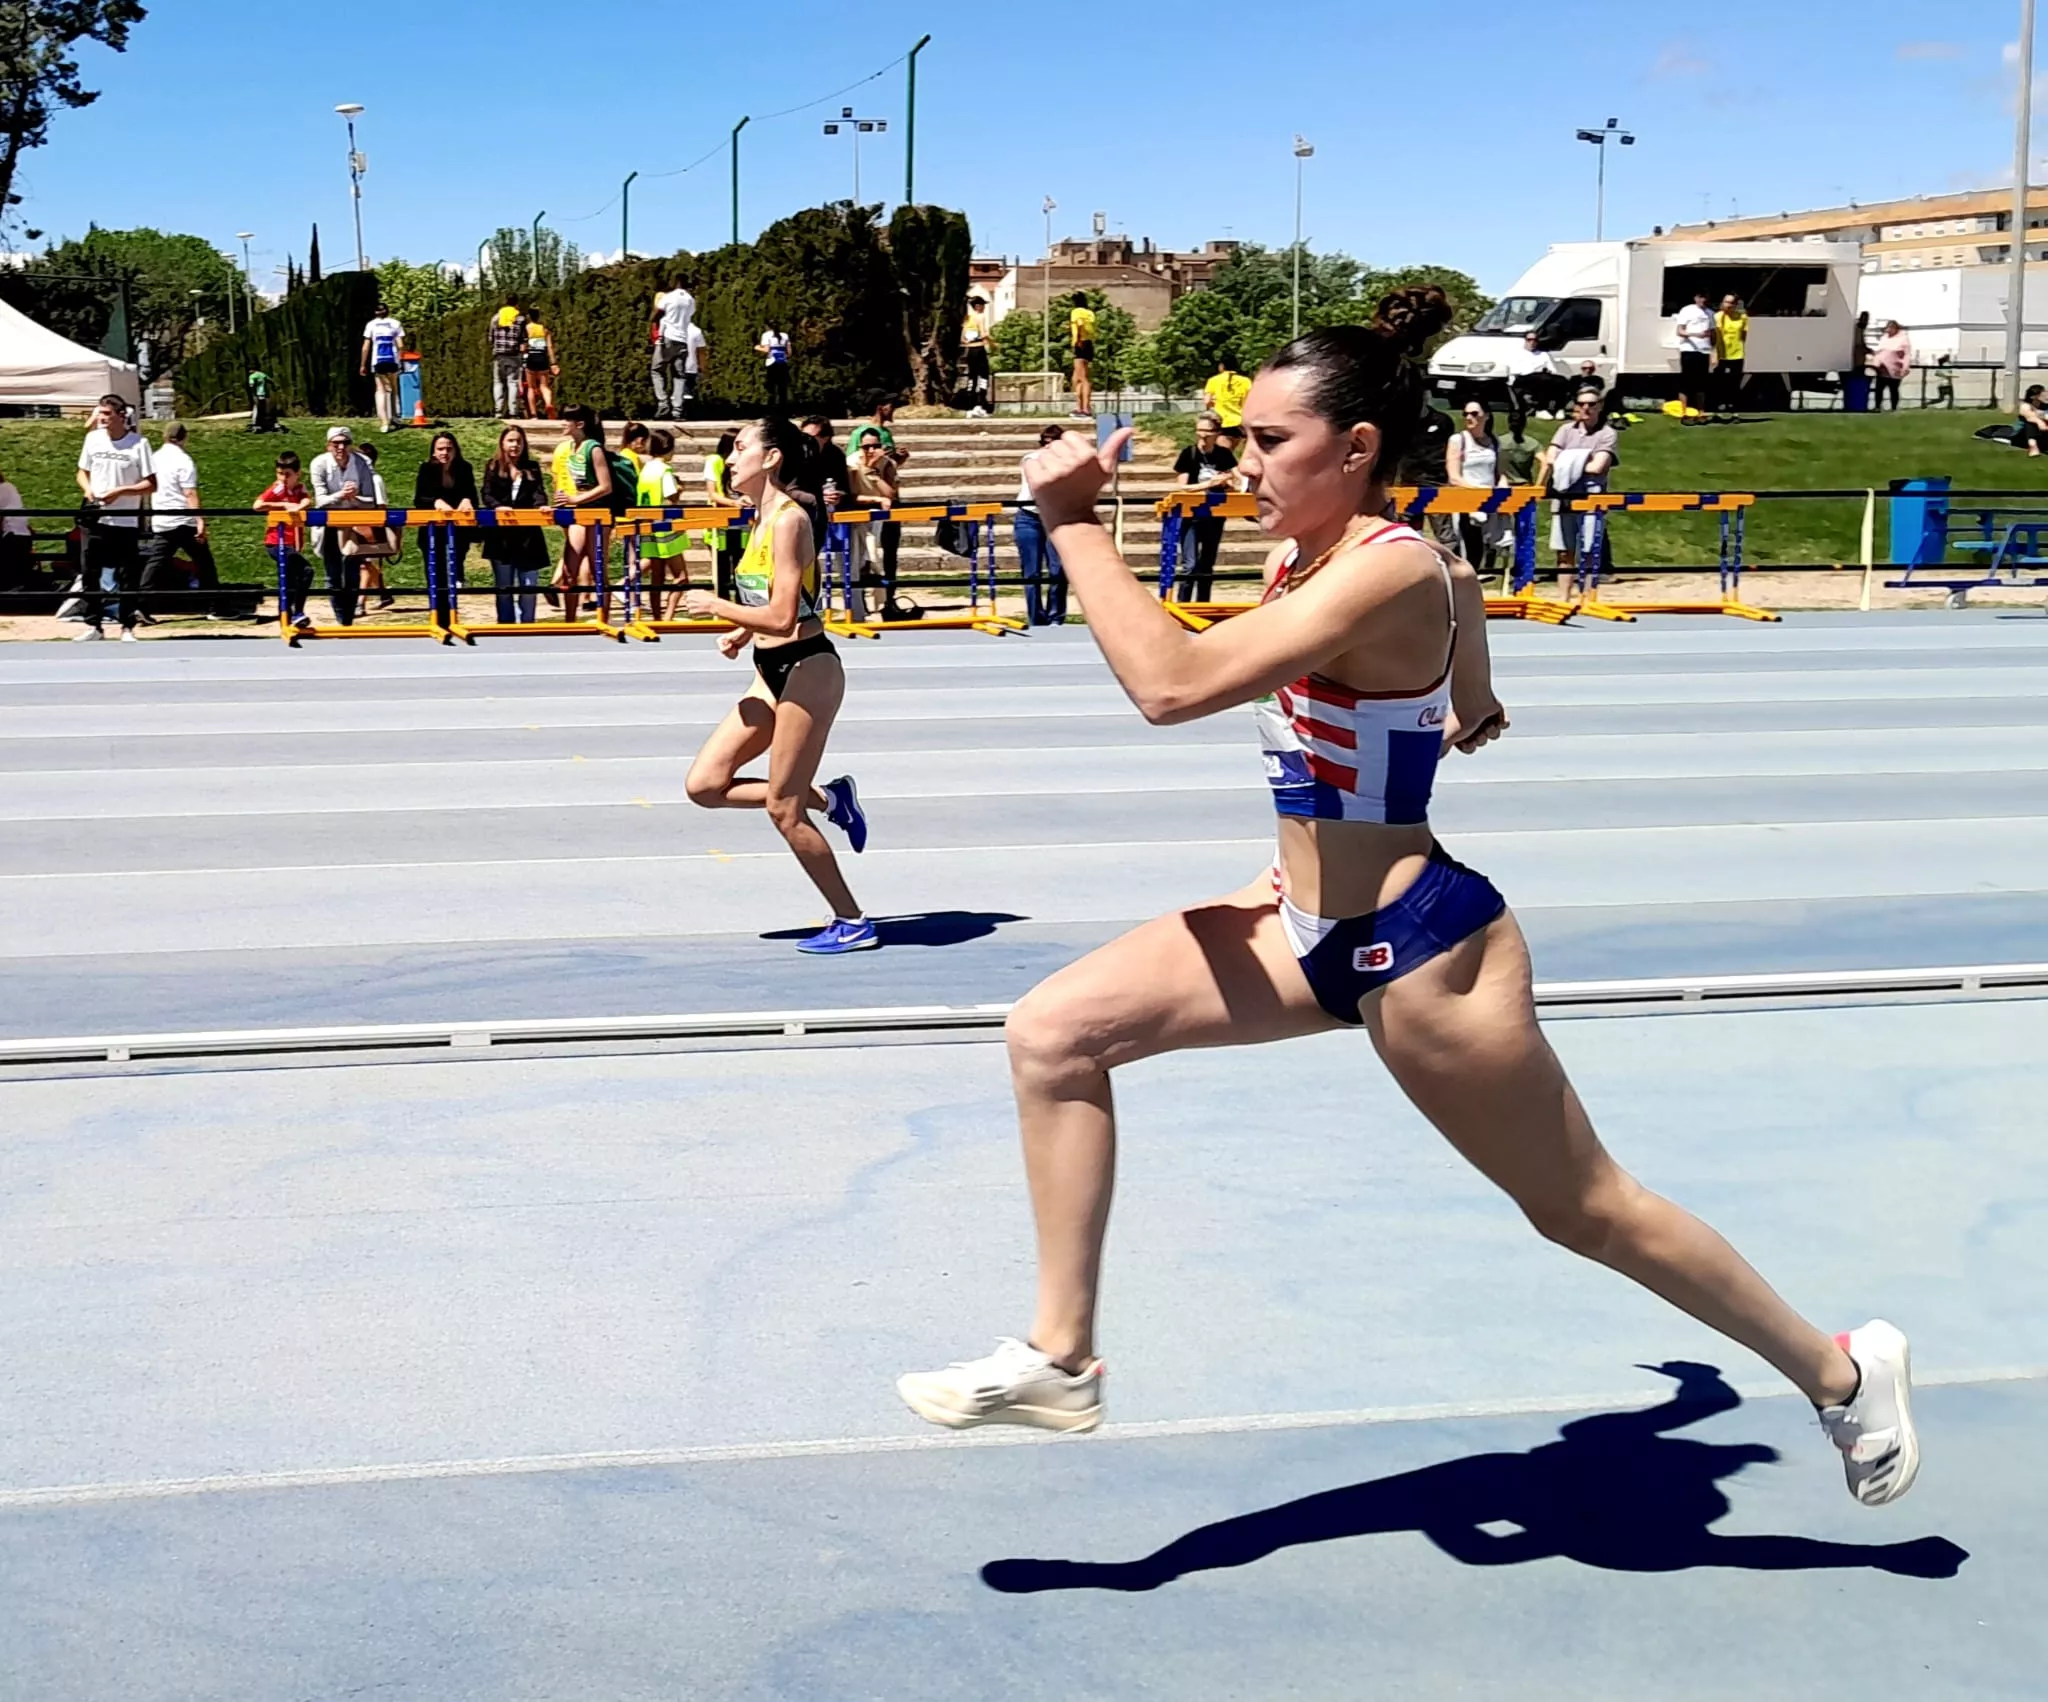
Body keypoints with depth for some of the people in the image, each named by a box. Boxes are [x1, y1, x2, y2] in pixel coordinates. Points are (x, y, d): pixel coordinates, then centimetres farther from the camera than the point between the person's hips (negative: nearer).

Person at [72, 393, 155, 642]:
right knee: (91, 574, 5)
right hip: (95, 518, 4)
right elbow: (83, 472, 16)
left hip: (125, 521, -4)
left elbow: (151, 485, -8)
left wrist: (120, 491, -18)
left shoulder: (138, 443, -8)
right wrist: (87, 489, -5)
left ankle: (127, 628, 10)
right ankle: (93, 625, 14)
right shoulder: (93, 438, 4)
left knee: (126, 577, 1)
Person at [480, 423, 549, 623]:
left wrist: (541, 505, -23)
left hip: (528, 533, 1)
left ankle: (527, 625, 9)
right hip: (501, 534, -1)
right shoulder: (493, 466, 8)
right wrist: (498, 506, -22)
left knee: (528, 584, 2)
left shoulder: (532, 468, 12)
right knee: (503, 584, 4)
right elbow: (487, 494, -2)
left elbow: (538, 492, 0)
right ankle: (505, 626, 9)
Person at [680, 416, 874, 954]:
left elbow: (783, 617, -24)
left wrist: (716, 606, -12)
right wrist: (742, 634, 6)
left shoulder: (789, 520, -18)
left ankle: (853, 924, 11)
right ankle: (828, 797, 17)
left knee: (783, 810, -2)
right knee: (704, 784, 6)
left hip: (807, 671, -10)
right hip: (772, 673, 10)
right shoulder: (762, 518, 11)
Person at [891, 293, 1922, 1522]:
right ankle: (1062, 1359, 6)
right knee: (1054, 1032, -3)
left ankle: (1841, 1372, 31)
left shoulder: (1386, 576, -26)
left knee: (1585, 1209, 8)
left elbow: (1171, 684, -35)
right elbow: (1458, 584, 24)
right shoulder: (1309, 556, 2)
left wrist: (1074, 521, -29)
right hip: (1309, 924, 9)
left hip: (1415, 951, -9)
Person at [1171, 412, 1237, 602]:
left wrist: (1226, 483, -17)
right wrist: (1209, 483, -20)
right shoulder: (1189, 454, -8)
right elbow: (1183, 487, -11)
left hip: (1215, 517, 4)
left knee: (1207, 567, 12)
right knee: (1191, 566, -12)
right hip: (1191, 516, -4)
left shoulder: (1224, 455, 2)